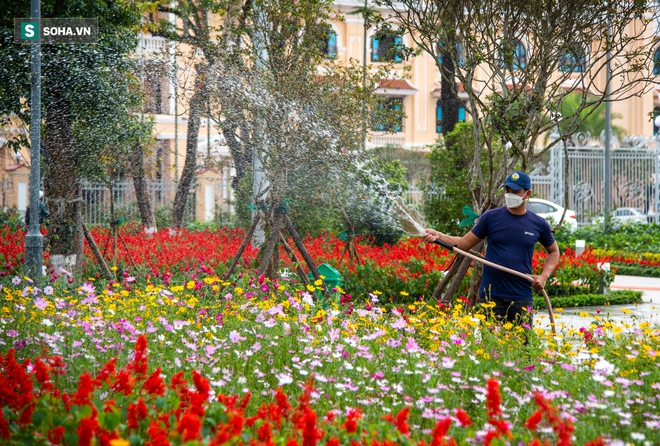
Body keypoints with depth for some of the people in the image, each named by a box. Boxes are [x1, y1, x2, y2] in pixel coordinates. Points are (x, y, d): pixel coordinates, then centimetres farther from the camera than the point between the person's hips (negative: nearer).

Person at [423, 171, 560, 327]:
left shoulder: (539, 224, 5)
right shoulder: (491, 217, 1)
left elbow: (553, 251, 21)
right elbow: (464, 243, 3)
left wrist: (544, 276, 5)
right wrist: (438, 236, -13)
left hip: (521, 297, 1)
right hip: (491, 295, -1)